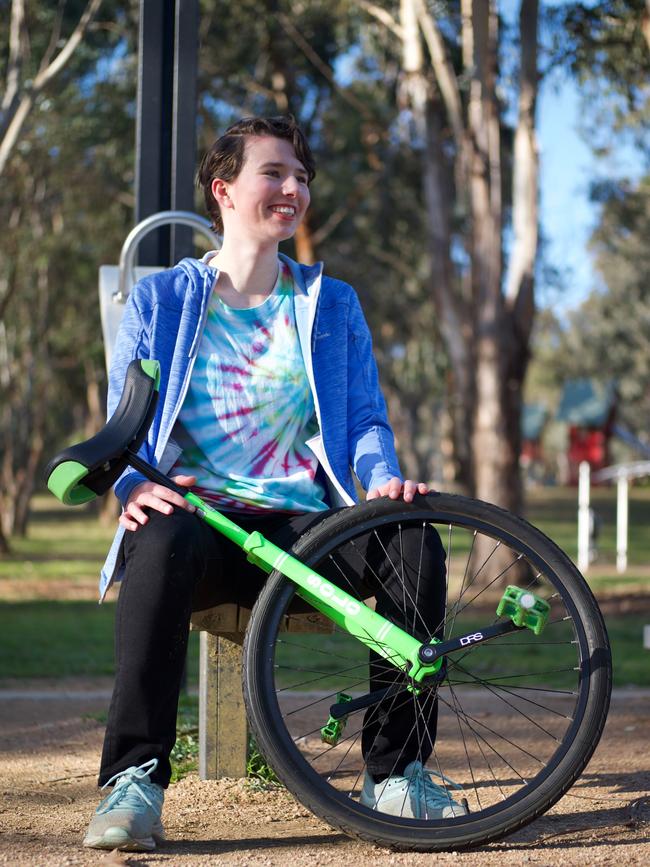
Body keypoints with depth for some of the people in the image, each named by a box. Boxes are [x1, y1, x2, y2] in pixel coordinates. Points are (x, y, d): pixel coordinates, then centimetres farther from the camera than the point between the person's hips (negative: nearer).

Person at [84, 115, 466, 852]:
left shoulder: (332, 306, 21)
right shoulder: (158, 301, 14)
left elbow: (366, 418, 14)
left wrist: (383, 478, -10)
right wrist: (132, 485, -17)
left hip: (300, 527, 2)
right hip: (195, 512, -2)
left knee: (415, 543, -29)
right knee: (164, 542, -40)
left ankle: (394, 771, -17)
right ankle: (134, 779, -34)